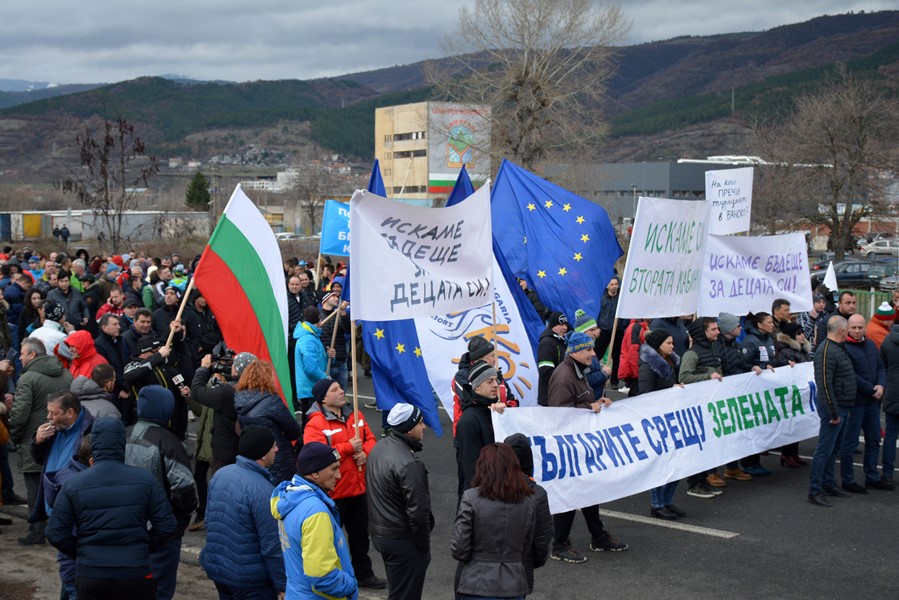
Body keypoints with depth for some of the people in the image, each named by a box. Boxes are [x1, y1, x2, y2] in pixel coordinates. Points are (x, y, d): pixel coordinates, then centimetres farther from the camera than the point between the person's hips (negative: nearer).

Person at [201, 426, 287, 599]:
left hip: (216, 568, 7)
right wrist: (283, 585, -12)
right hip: (249, 579, -7)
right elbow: (272, 546, -21)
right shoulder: (263, 491, -24)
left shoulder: (220, 474, 0)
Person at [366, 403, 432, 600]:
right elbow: (417, 512, -24)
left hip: (379, 531, 9)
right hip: (402, 540, -9)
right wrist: (424, 545, -11)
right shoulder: (409, 464, -26)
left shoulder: (379, 448, 4)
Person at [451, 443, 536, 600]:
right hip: (514, 587, 3)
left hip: (476, 586, -3)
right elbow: (525, 549, 7)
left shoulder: (471, 498, -12)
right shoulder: (527, 503, -1)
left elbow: (458, 549, -12)